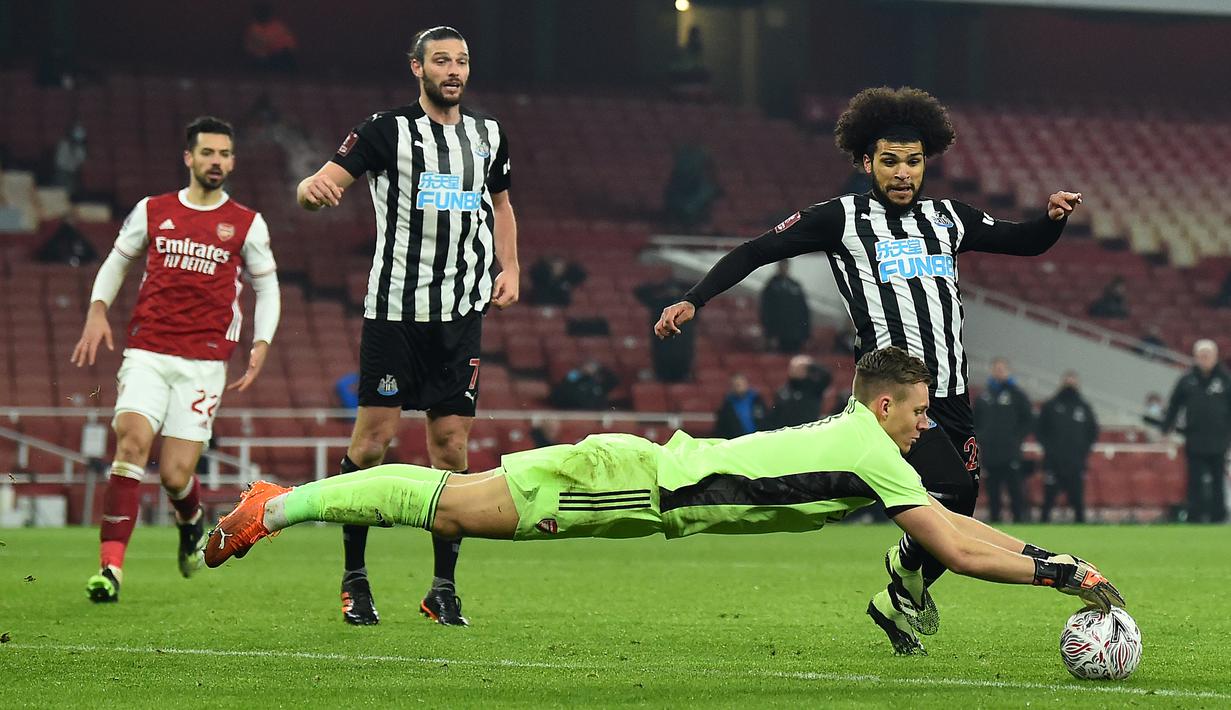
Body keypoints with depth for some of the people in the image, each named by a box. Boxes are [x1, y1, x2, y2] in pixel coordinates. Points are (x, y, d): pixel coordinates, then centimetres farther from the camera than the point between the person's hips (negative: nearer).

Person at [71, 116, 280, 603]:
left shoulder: (247, 225, 8)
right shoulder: (152, 212, 9)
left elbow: (266, 288, 16)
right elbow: (117, 261, 20)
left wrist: (261, 345, 2)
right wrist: (97, 311, 4)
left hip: (204, 362, 0)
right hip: (147, 352, 0)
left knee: (175, 474, -6)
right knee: (132, 440, -22)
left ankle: (190, 520, 33)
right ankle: (111, 567, -23)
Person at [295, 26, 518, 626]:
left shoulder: (489, 135, 13)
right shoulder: (387, 131, -2)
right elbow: (320, 184, -10)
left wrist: (510, 267, 14)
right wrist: (315, 187, -35)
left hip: (461, 311, 3)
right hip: (394, 307, -3)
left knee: (451, 443, 1)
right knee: (373, 437, -7)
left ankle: (444, 587, 8)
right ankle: (354, 578, 4)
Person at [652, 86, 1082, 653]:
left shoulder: (948, 219, 16)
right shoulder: (844, 218, 3)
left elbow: (1027, 243, 27)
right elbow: (756, 252, 4)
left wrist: (1053, 218, 5)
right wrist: (692, 301, -4)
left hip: (951, 395, 6)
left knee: (959, 518, 4)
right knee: (951, 490, -24)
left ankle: (896, 603, 27)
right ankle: (903, 571, 3)